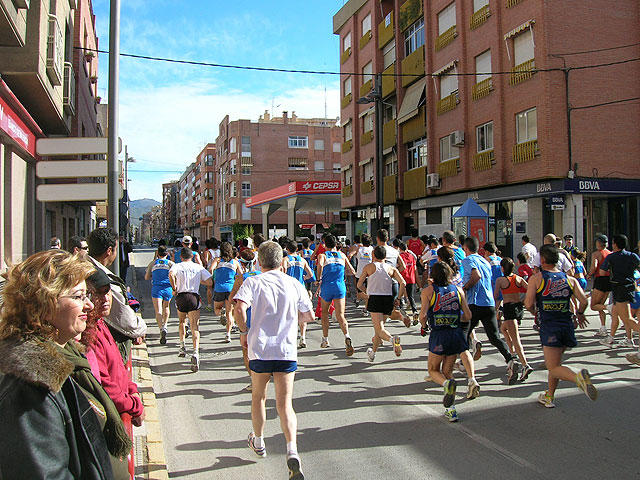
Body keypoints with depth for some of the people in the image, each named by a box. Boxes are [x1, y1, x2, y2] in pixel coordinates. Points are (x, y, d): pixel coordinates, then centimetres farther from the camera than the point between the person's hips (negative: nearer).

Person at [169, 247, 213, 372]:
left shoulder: (177, 266, 5)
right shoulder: (199, 267, 10)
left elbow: (171, 274, -18)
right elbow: (209, 282, 5)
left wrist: (174, 288, -5)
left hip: (181, 296, 1)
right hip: (194, 297, 0)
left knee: (181, 322, 28)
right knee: (195, 326, -6)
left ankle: (182, 346, 29)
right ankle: (195, 353, -24)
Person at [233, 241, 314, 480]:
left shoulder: (252, 282, -2)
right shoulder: (295, 285, 5)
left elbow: (239, 309, -18)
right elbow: (309, 316, 10)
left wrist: (244, 332, -2)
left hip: (259, 350, -1)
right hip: (287, 351, 1)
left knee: (258, 397, 21)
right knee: (285, 403, 3)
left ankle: (258, 442, 38)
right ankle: (292, 451, -16)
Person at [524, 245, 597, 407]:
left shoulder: (536, 279, -5)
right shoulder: (570, 279, 6)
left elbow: (529, 304, -11)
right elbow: (583, 300, -1)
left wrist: (534, 311, 11)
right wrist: (580, 314, 19)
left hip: (549, 326, -5)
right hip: (567, 325, 5)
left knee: (554, 367, -4)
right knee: (554, 362, 21)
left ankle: (578, 377, -33)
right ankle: (549, 397, 28)